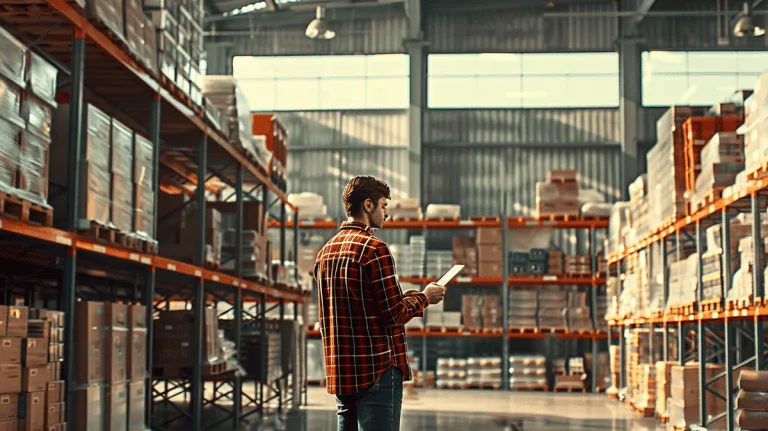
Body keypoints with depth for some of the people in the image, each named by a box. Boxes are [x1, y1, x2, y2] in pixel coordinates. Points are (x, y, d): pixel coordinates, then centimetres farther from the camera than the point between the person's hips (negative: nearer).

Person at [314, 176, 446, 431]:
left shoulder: (326, 252, 12)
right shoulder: (374, 249, -13)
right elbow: (395, 314, -15)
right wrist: (423, 298, 4)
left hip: (339, 370, 8)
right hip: (377, 369, -8)